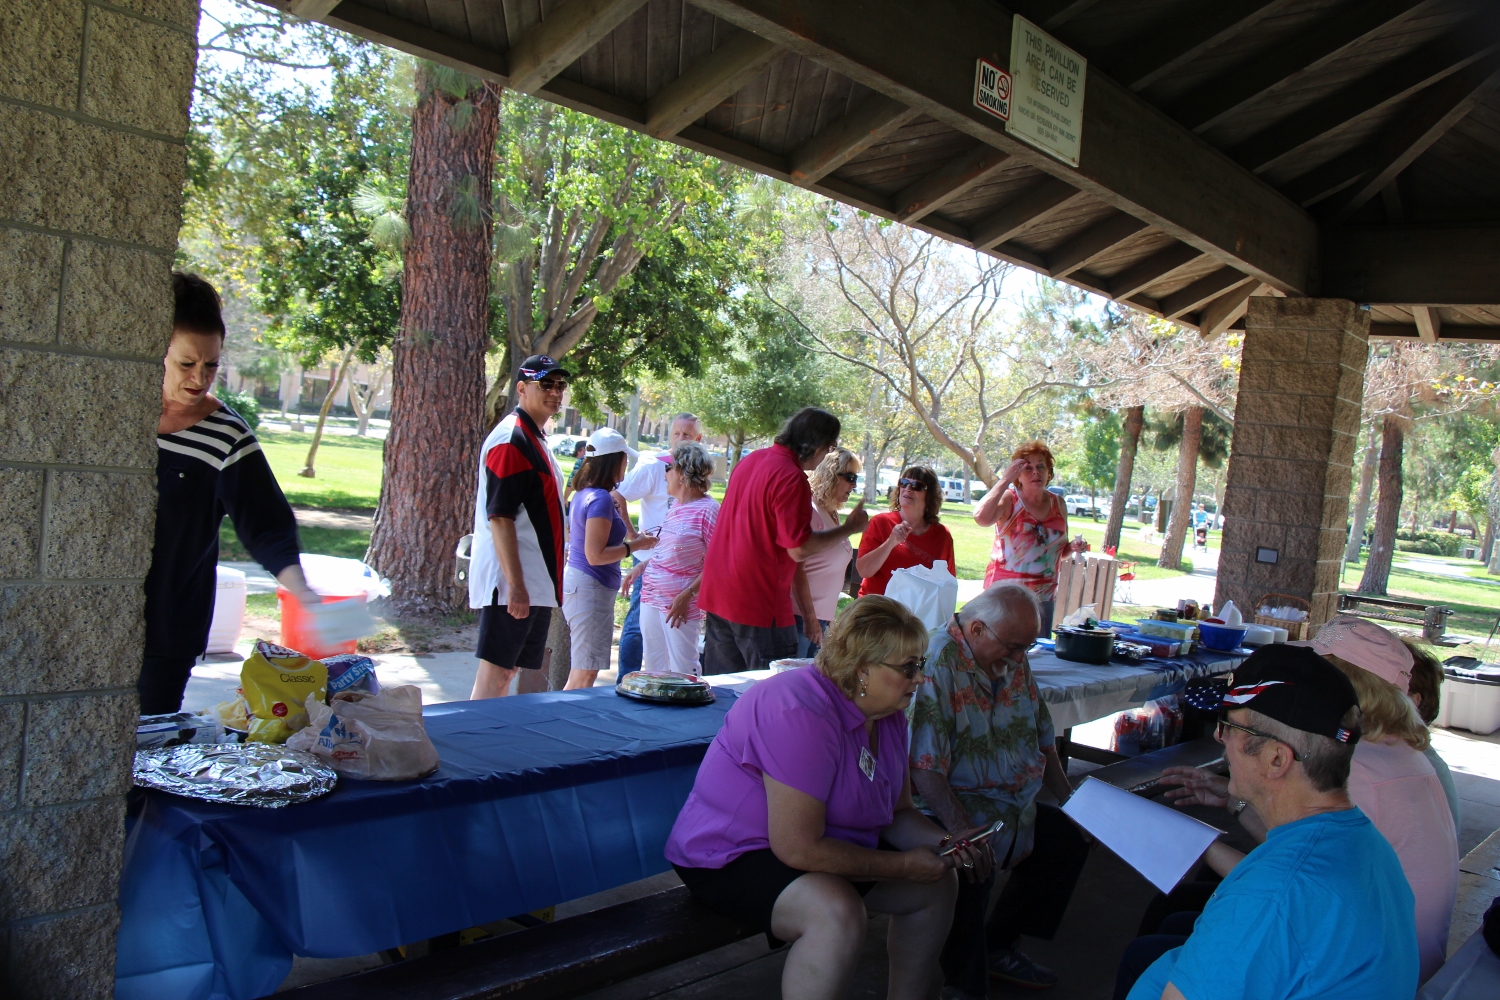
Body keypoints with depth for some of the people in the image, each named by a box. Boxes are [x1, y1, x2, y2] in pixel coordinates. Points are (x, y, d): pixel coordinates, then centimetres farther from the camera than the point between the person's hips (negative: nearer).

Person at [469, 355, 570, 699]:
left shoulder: (536, 438, 16)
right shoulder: (510, 440, -14)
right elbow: (499, 517, -21)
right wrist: (515, 585, -24)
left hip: (536, 583, 10)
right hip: (512, 583, -10)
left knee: (508, 670, 13)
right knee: (495, 673, -6)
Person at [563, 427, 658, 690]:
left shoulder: (584, 494, 10)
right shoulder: (601, 499, -18)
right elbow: (595, 555, -22)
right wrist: (635, 545, -13)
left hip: (576, 581, 10)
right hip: (591, 588, -10)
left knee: (582, 672, 17)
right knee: (584, 675, -2)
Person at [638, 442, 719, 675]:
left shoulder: (707, 509, -15)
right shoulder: (676, 505, 12)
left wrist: (687, 594, -21)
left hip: (680, 604, -9)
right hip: (651, 598, 9)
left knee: (682, 672, -2)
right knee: (654, 668, 14)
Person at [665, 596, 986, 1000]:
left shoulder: (887, 716, 2)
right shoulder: (801, 713, -30)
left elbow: (898, 812, 12)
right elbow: (799, 849, -31)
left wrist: (945, 842, -9)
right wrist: (902, 865, -22)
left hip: (827, 844, 10)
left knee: (937, 884, 9)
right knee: (837, 912, -36)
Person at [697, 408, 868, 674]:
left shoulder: (750, 460, 8)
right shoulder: (792, 479, -18)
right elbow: (799, 549, -19)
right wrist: (849, 528, -7)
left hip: (717, 594, 8)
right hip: (759, 603, -8)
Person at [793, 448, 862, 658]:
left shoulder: (832, 514, 12)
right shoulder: (810, 511, -15)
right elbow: (797, 570, -18)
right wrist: (810, 619, -19)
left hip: (821, 615, 9)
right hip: (800, 616, -9)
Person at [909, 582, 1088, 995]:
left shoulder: (1014, 660, 7)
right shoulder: (937, 664, -22)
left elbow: (1042, 736, 19)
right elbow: (925, 770, -27)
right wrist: (967, 837, -32)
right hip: (952, 808, -9)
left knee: (1071, 841, 11)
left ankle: (999, 945, 23)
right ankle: (965, 986, -9)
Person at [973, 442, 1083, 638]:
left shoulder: (1058, 504, 10)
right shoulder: (1009, 499, -5)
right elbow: (981, 518, -27)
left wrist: (1074, 548, 0)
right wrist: (1005, 480, -21)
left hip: (1044, 596, 5)